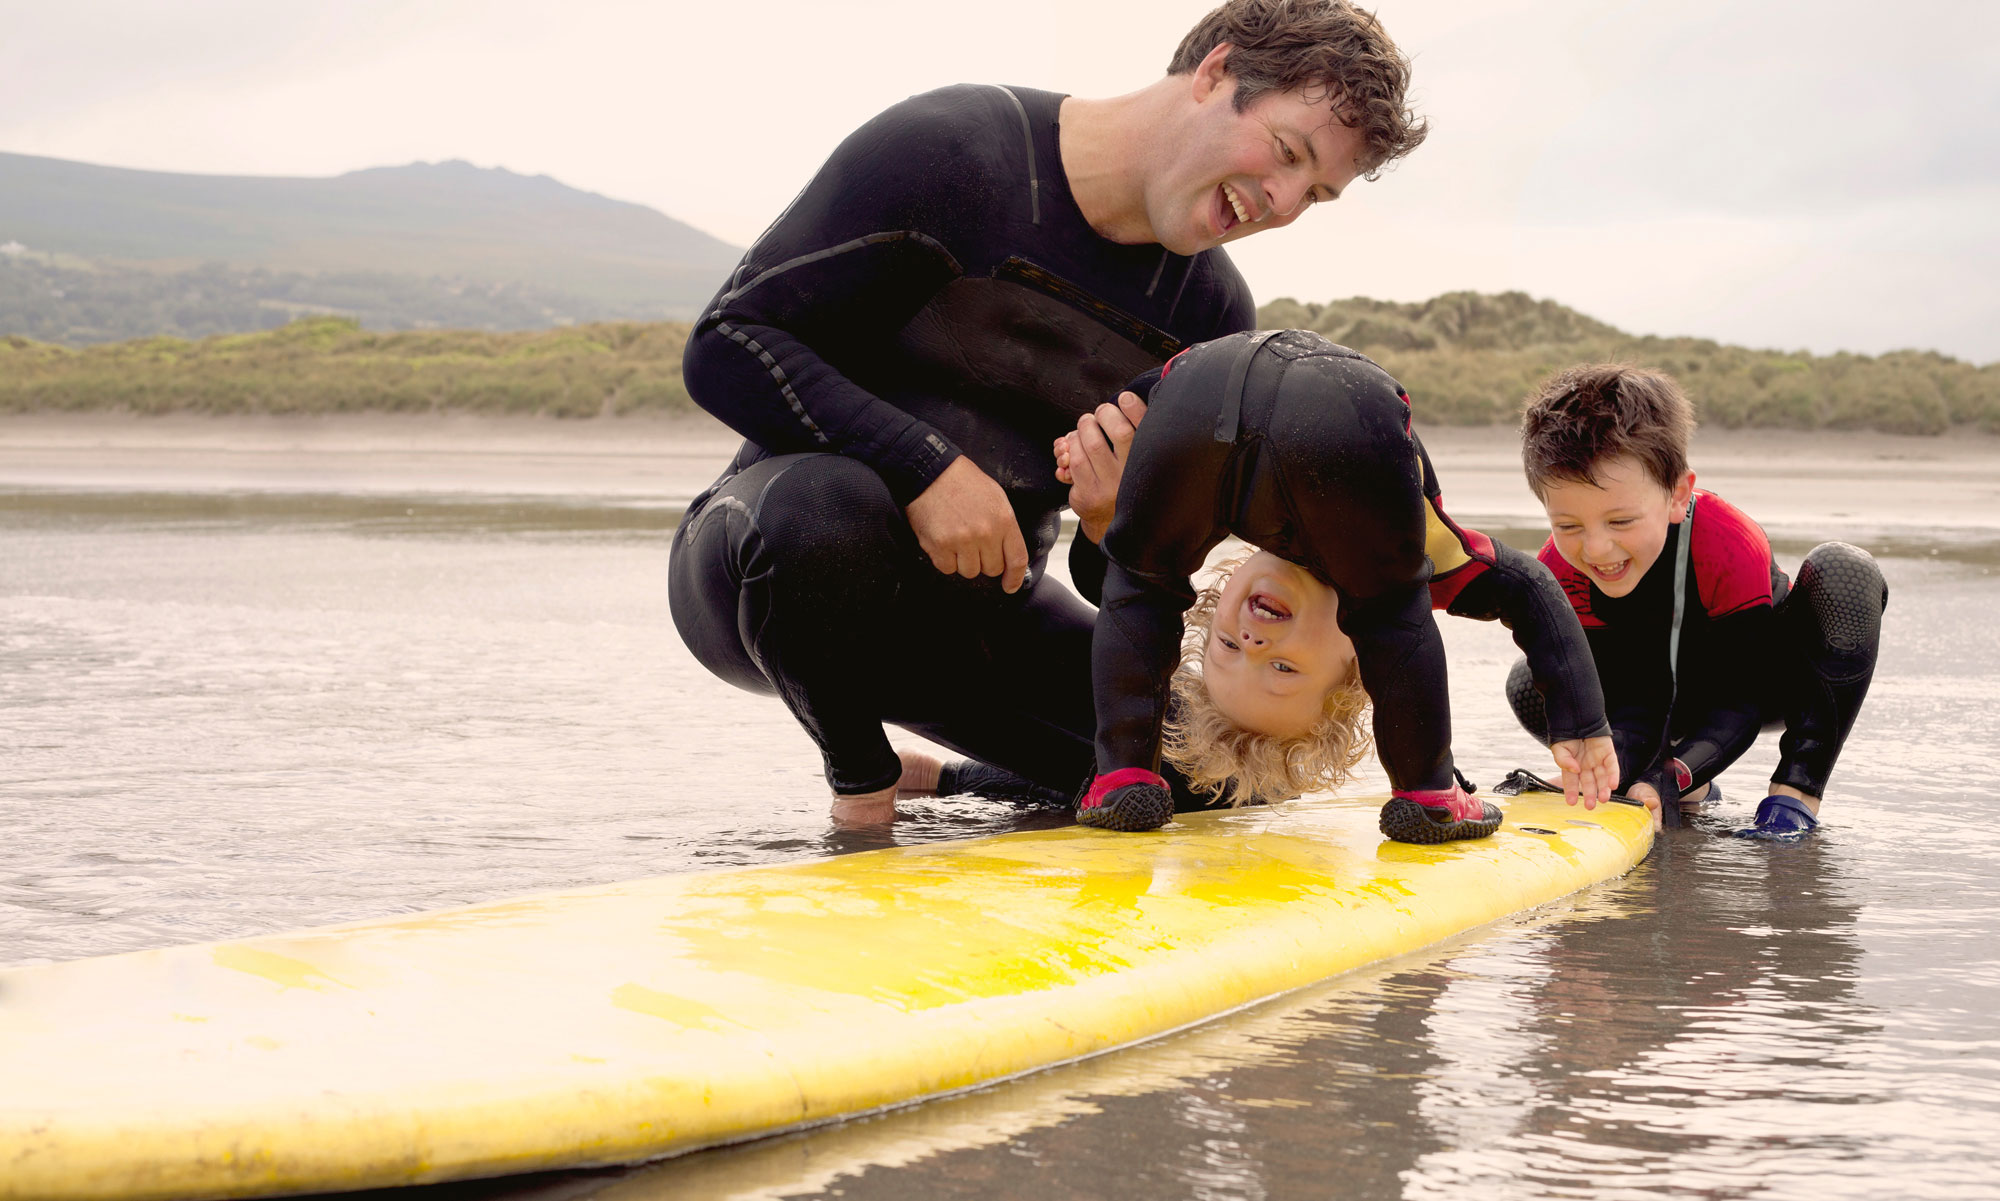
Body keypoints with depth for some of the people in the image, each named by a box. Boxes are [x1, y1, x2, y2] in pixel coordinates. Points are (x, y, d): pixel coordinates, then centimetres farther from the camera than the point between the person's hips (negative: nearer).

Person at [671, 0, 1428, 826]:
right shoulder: (944, 151, -16)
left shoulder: (1213, 315, 2)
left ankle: (946, 780, 19)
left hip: (975, 603, 6)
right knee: (827, 504, -41)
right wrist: (924, 468, -30)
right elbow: (725, 347, -20)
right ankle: (859, 781, -12)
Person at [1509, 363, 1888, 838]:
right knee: (1529, 686, -22)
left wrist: (1667, 778, -50)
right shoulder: (1559, 573, -27)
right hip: (1674, 694, 3)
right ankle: (1692, 789, 0)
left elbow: (1739, 704, -34)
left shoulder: (1730, 548, -38)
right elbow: (1630, 701, -23)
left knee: (1842, 573, -34)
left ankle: (1796, 791, -26)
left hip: (1764, 679, -3)